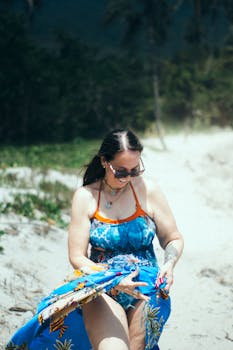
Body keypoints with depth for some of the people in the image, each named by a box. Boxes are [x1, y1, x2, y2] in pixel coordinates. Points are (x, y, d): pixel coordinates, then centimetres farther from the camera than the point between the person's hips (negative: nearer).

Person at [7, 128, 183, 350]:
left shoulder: (147, 190, 4)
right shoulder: (85, 196, 3)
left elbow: (174, 239, 13)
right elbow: (77, 257, -1)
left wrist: (169, 264, -9)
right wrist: (113, 281, -16)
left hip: (146, 285, 2)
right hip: (100, 287, -2)